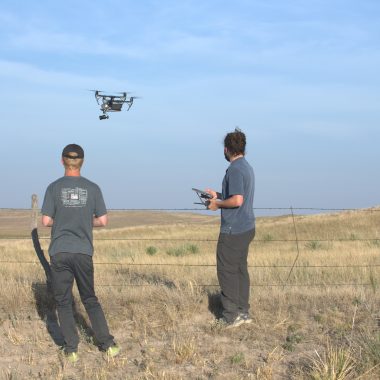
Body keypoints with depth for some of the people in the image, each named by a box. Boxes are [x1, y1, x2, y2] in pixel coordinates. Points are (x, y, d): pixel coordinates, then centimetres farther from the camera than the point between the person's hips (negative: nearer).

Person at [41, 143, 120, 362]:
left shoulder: (54, 188, -4)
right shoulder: (92, 188, 0)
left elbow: (46, 221, -5)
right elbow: (103, 221, 1)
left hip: (59, 252, -2)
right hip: (83, 253, 2)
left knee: (63, 301, 8)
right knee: (90, 299, 15)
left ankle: (71, 350, 7)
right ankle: (108, 344, 12)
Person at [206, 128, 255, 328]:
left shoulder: (235, 170, -17)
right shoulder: (247, 167, 13)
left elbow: (237, 200, -25)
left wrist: (218, 204, -10)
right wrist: (218, 195, 19)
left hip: (233, 230, -9)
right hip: (246, 227, 9)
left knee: (227, 271, -2)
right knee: (240, 268, 13)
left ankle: (232, 316, 2)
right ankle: (243, 312, 18)